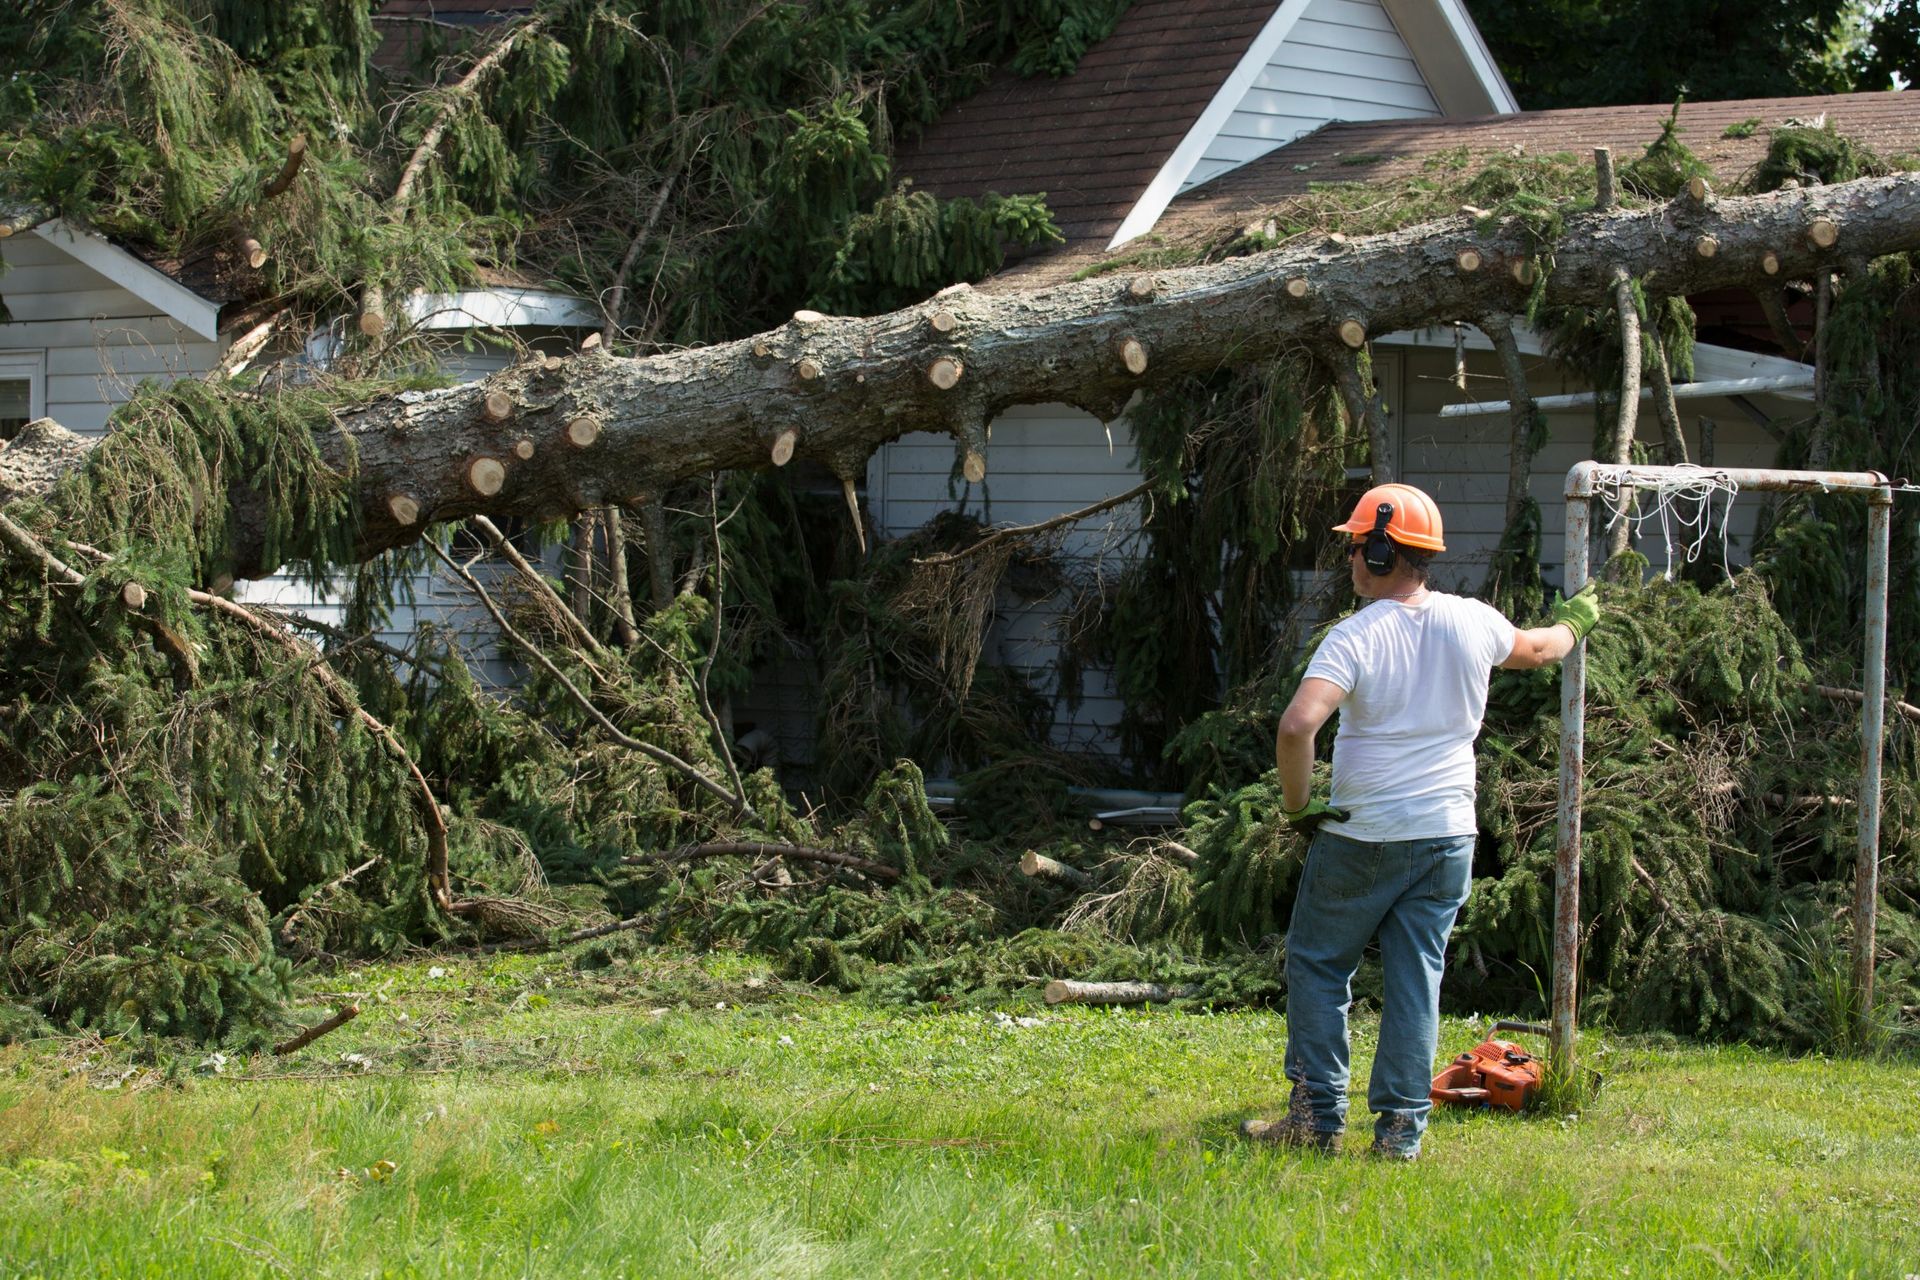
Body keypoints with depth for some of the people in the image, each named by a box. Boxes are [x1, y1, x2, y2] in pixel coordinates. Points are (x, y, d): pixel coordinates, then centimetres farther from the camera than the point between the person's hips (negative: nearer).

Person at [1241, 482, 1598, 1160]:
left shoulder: (1355, 637, -15)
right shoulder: (1472, 622, 0)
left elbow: (1297, 725, -29)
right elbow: (1535, 650, 23)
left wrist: (1297, 803, -14)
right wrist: (1574, 623, 45)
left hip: (1360, 837, -4)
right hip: (1447, 835, 4)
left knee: (1317, 966, 10)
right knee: (1417, 978, 9)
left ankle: (1318, 1115, 9)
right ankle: (1402, 1127, 7)